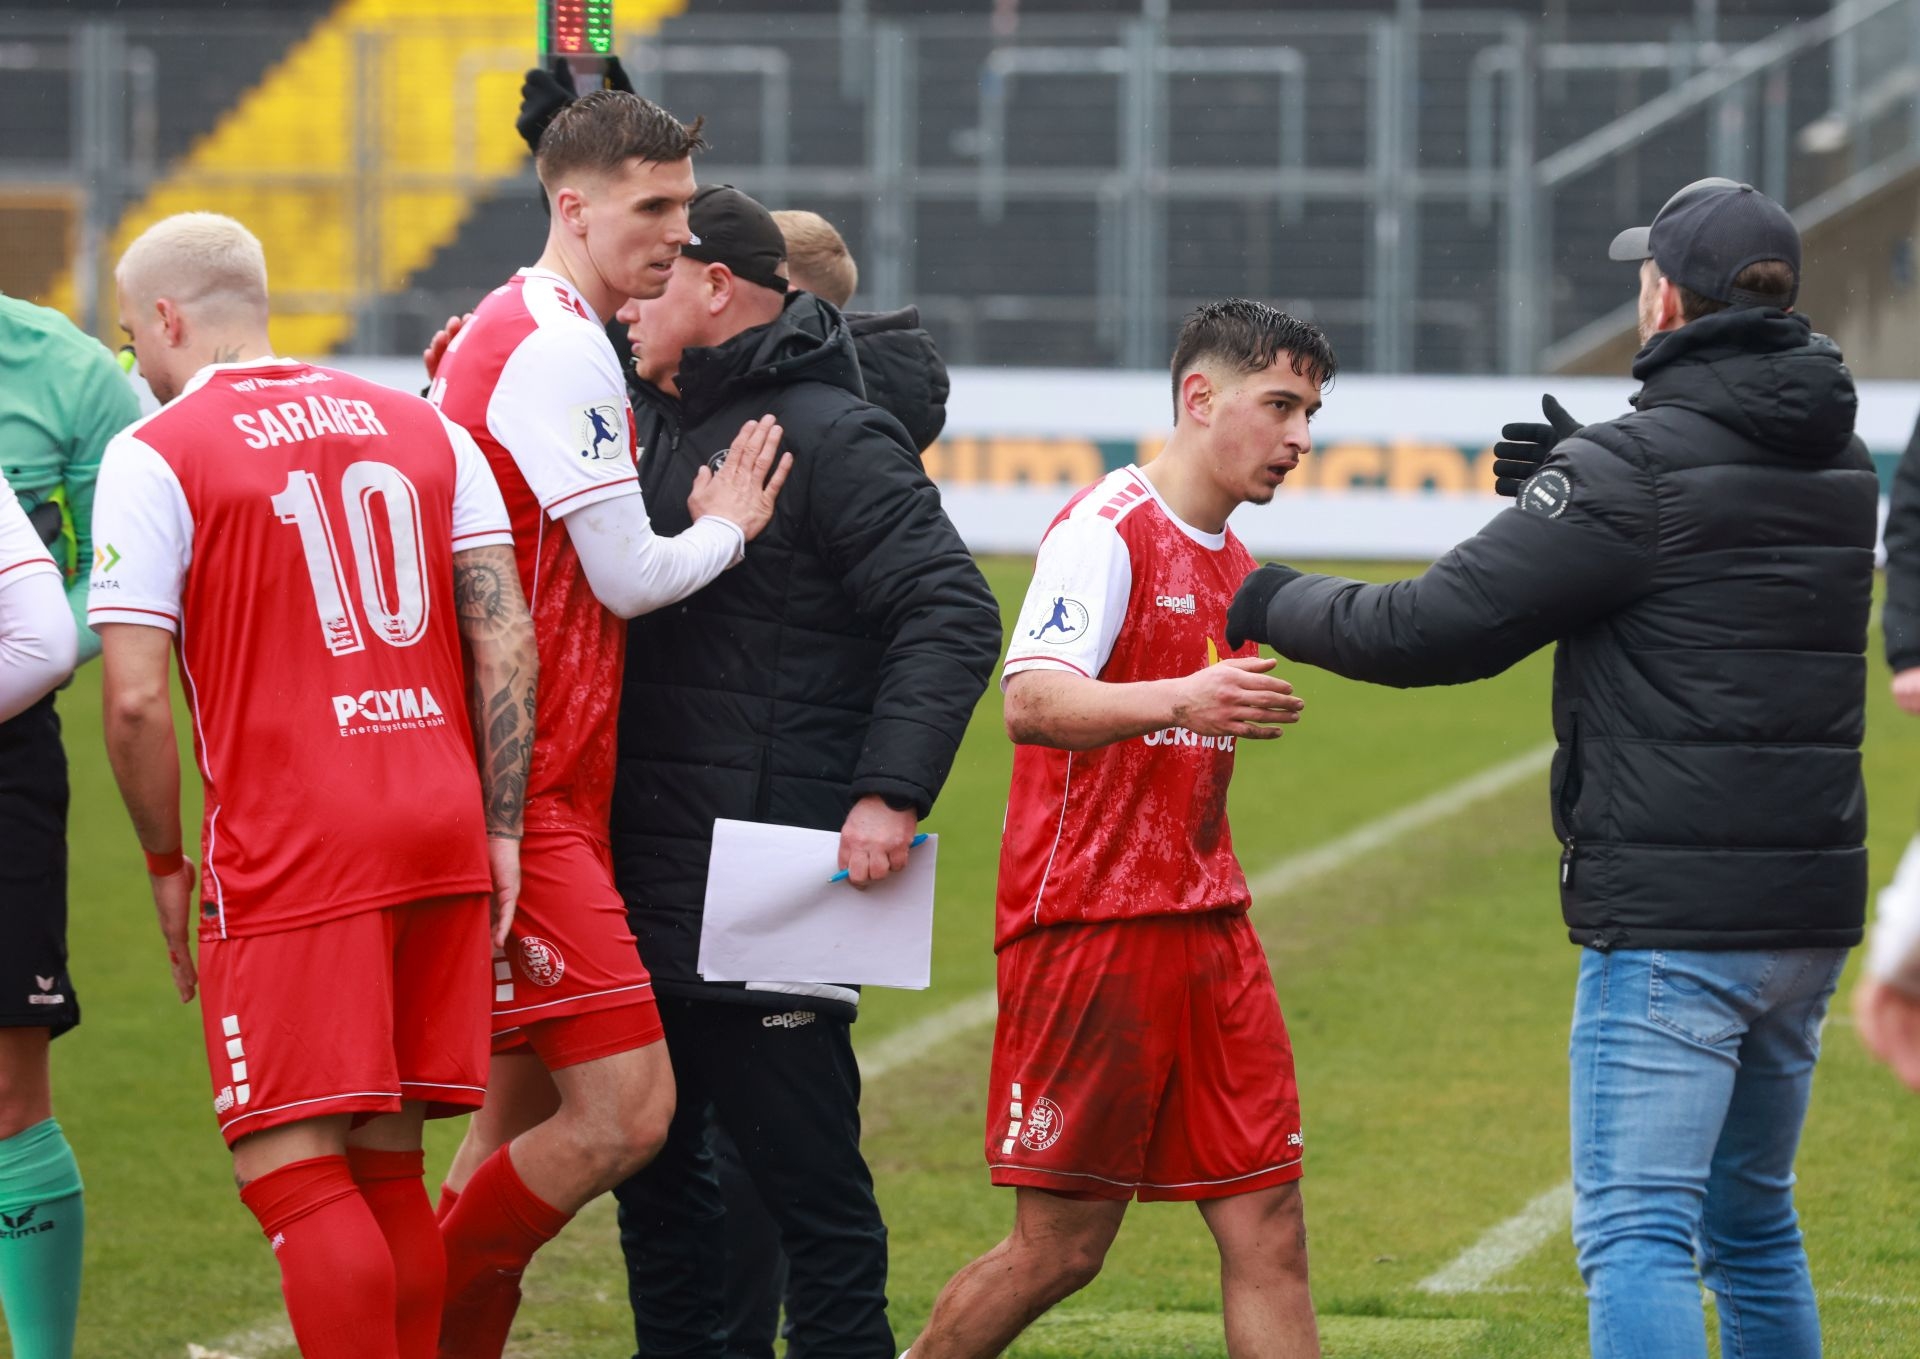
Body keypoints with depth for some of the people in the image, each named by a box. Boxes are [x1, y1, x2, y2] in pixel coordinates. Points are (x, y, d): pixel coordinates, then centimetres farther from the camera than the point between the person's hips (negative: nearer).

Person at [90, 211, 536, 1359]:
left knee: (294, 1171, -5)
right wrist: (503, 829, 8)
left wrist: (167, 862, 5)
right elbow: (507, 639, 7)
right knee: (388, 1167, 12)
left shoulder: (153, 456, -3)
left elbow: (137, 701, -8)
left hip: (290, 853, -6)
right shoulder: (424, 426, 14)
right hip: (441, 834, 6)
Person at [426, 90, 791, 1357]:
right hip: (524, 798, -11)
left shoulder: (501, 335, 19)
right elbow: (630, 577, -14)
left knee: (523, 1120, 13)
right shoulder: (558, 350, -13)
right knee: (626, 1111, -14)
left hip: (547, 790, 11)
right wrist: (726, 528, 5)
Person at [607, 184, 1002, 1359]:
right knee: (656, 1167, 14)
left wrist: (891, 794, -24)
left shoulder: (833, 437, -9)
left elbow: (952, 614, -15)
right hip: (645, 872, 9)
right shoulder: (656, 427, 15)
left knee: (807, 1175, -5)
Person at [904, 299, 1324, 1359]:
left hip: (1204, 929, 8)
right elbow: (1030, 702, -25)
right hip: (1088, 924, -8)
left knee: (1268, 1231, 0)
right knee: (1061, 1248, -4)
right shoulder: (1107, 529, -10)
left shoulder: (1231, 564, 17)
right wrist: (1179, 699, -40)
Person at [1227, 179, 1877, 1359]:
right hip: (1809, 916, 8)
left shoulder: (1635, 469, -13)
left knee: (1635, 1236, -10)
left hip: (1670, 922, -8)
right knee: (1754, 1227, 20)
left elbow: (1432, 631, -11)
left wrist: (1272, 604, 5)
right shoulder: (1840, 460, 10)